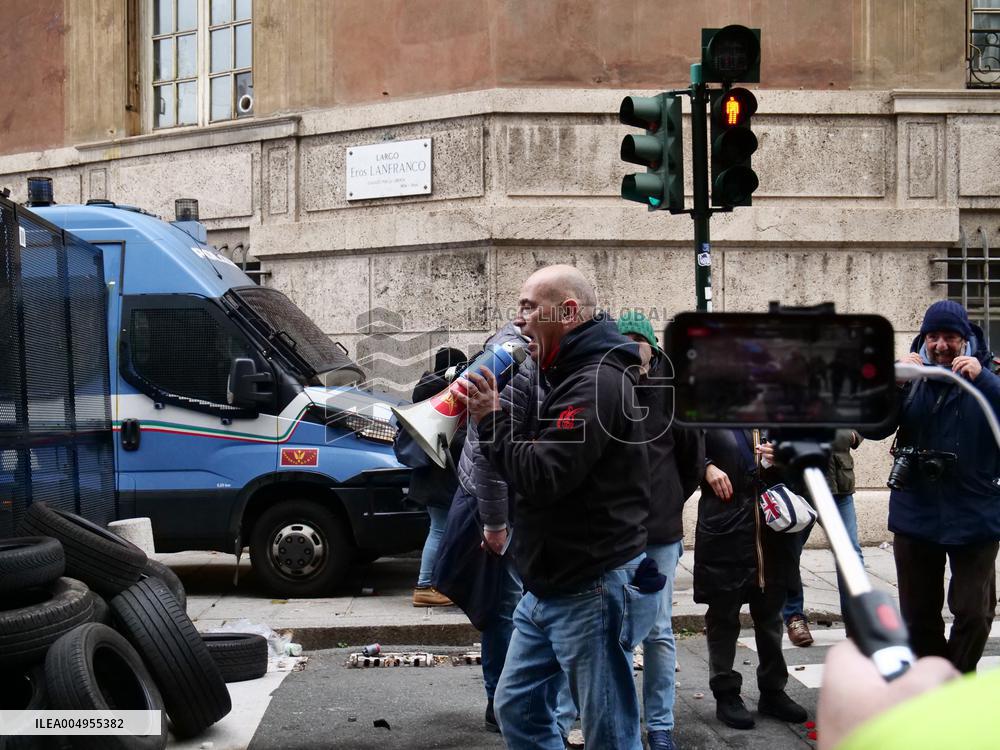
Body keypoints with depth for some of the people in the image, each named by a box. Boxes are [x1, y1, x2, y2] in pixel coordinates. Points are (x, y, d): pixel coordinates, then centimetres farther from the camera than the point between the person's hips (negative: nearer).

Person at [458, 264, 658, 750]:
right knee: (518, 709, 17)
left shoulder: (596, 382, -18)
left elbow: (543, 477, -24)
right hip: (549, 588, 10)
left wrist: (492, 420, -12)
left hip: (592, 593, -10)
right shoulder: (568, 377, 15)